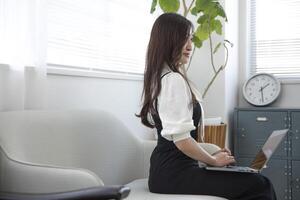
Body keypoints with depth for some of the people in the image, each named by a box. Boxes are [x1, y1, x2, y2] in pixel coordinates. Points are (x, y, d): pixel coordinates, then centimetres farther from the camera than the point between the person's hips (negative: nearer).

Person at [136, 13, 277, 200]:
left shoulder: (159, 77, 16)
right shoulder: (174, 80, -15)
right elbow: (181, 138, -20)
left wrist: (212, 156, 15)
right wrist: (214, 160, -4)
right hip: (174, 173, -10)